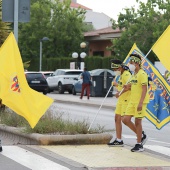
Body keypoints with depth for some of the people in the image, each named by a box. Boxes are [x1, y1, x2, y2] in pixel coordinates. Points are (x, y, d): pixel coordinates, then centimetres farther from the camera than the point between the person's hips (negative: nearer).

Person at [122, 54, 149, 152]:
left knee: (137, 122, -3)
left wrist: (140, 103, -24)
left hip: (140, 102, -9)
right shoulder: (134, 74, 15)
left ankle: (139, 145, 7)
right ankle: (141, 135, 19)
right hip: (132, 101, 9)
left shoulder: (142, 74, -13)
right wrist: (128, 87, 6)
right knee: (126, 120, 4)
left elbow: (145, 89, -19)